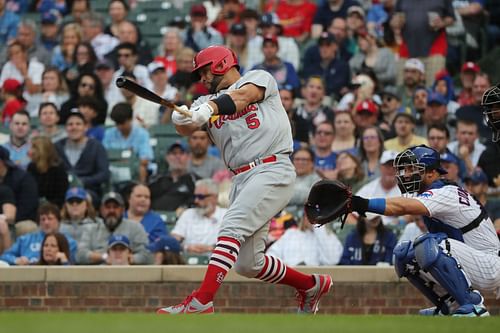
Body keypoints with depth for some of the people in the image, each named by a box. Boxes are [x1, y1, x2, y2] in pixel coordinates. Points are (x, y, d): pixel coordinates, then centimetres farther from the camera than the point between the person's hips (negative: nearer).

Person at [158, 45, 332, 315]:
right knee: (247, 264, 7)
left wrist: (209, 109, -34)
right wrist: (181, 118, -24)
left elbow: (242, 96, -16)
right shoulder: (208, 101, 21)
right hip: (242, 179, 8)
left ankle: (201, 301, -33)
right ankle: (312, 285, 28)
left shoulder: (259, 78, 7)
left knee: (231, 228, -25)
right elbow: (187, 128, 1)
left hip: (272, 170, -8)